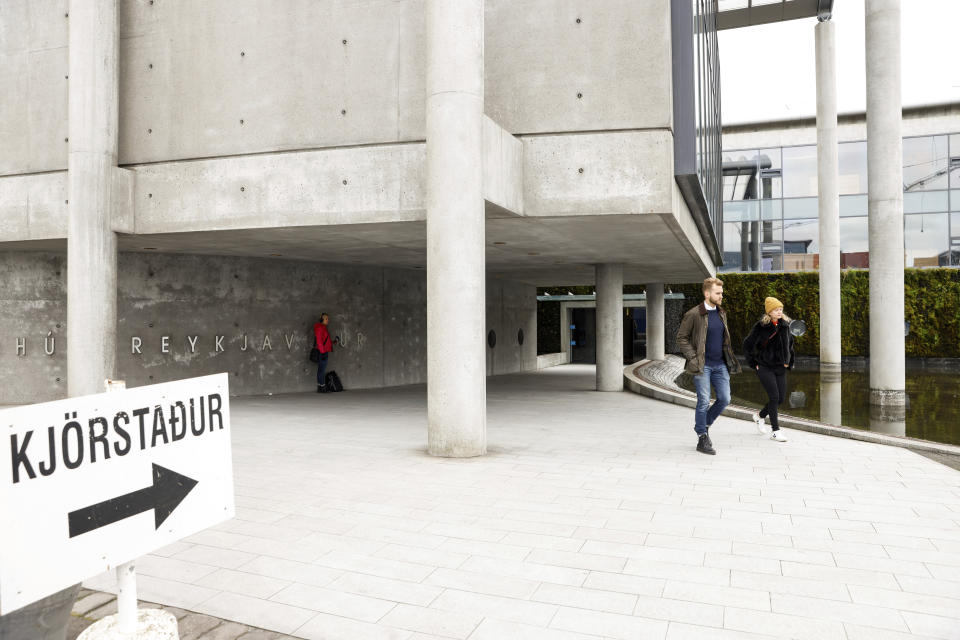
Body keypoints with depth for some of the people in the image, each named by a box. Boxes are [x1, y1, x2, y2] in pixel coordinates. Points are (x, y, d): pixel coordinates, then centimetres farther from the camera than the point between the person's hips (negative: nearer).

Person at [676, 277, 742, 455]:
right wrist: (693, 358, -13)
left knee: (724, 399, 4)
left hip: (720, 365, 6)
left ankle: (703, 424, 26)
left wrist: (729, 358, 12)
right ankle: (702, 439, 7)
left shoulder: (721, 313, 11)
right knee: (704, 402, -4)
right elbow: (681, 338, -6)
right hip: (702, 366, -6)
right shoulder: (693, 314, -10)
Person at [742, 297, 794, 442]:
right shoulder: (761, 326, -10)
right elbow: (747, 345, -3)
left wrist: (789, 362, 16)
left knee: (781, 398, 5)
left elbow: (790, 343, 22)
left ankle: (760, 416, 31)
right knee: (774, 396, -11)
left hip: (780, 368, 6)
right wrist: (753, 363, -3)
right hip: (765, 367, -6)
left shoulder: (785, 325, 6)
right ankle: (775, 431, 0)